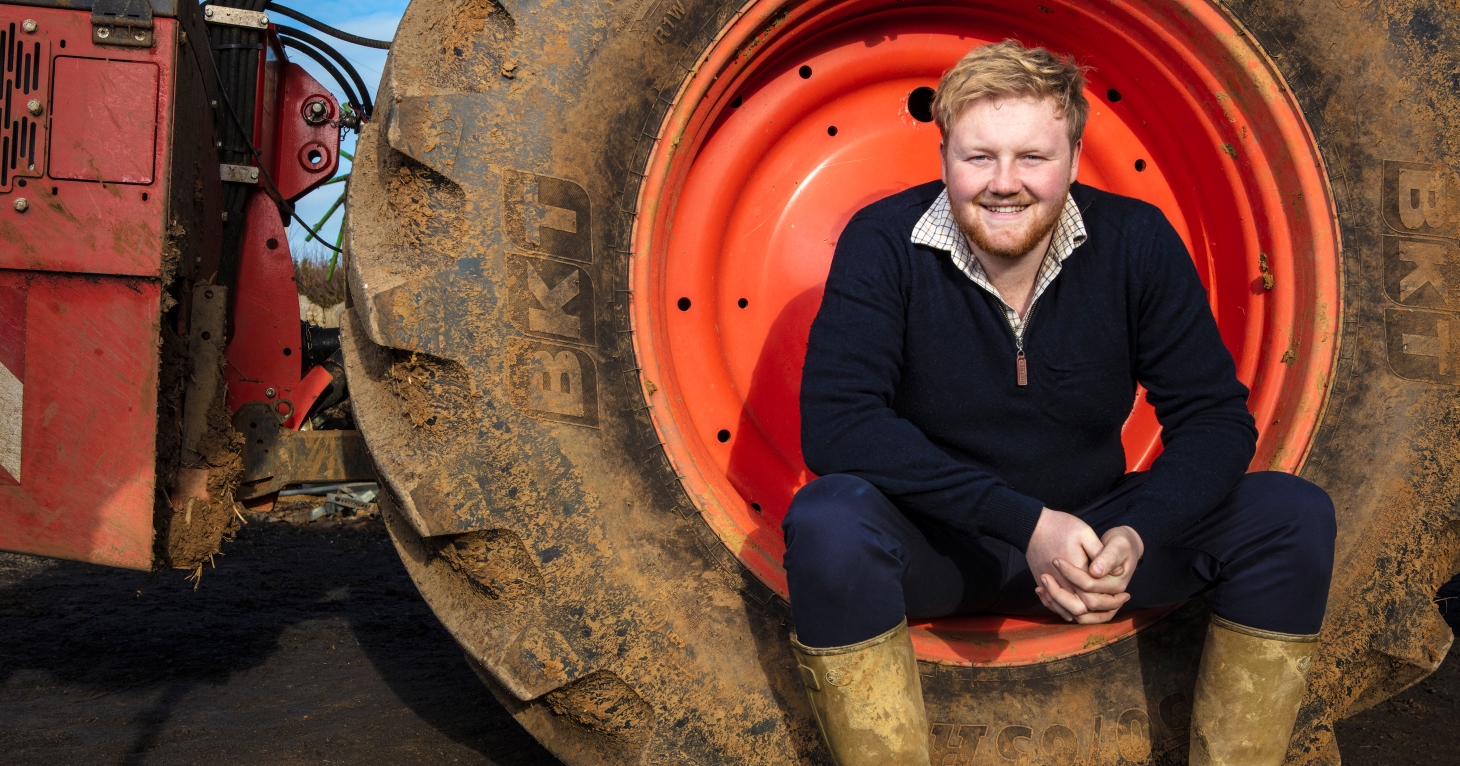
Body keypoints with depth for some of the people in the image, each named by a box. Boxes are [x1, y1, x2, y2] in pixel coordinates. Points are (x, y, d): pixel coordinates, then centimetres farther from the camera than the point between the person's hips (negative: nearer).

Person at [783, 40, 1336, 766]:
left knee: (1294, 516, -15)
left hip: (1089, 535, 3)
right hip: (933, 546, -2)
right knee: (827, 522, -34)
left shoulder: (1136, 242, -7)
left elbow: (1215, 416, -6)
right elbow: (834, 421, -25)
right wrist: (1024, 521, -30)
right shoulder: (885, 244, -15)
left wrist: (1137, 533, -26)